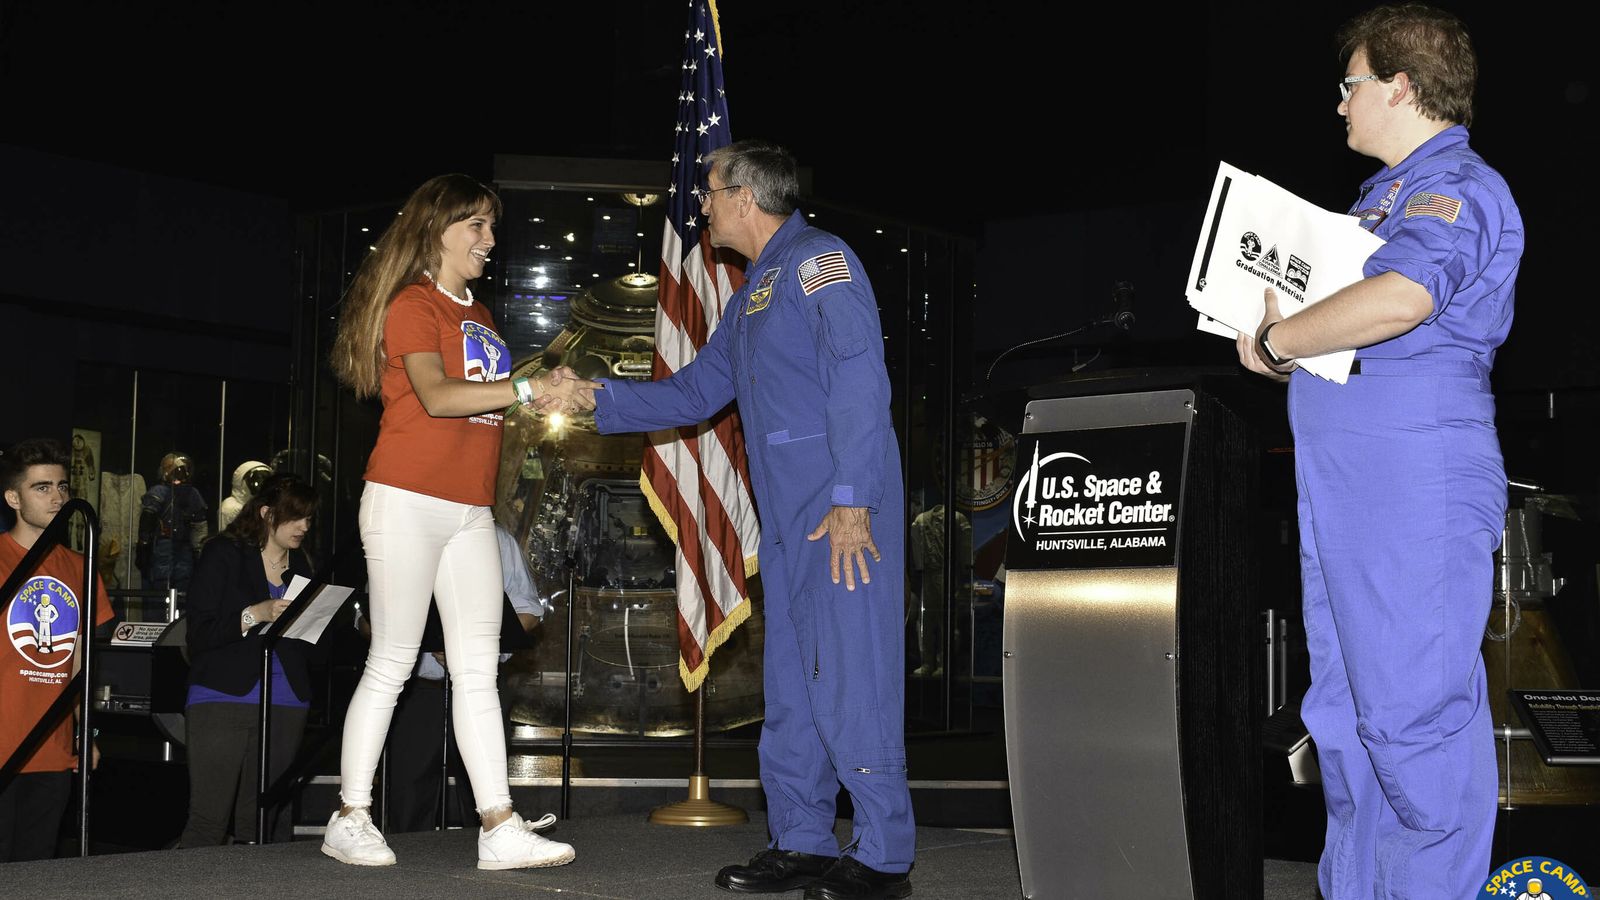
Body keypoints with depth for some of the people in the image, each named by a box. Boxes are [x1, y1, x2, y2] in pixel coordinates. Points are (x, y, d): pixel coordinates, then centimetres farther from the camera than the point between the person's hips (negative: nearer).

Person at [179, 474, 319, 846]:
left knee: (259, 825, 1)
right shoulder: (223, 554, 3)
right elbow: (199, 633, -7)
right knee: (208, 822, -10)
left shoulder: (301, 565, 16)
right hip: (224, 700, -4)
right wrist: (254, 615, -18)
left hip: (285, 707, 5)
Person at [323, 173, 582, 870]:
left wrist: (557, 391, 8)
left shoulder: (479, 318, 21)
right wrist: (524, 388, -24)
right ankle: (351, 820, 6)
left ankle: (500, 828, -1)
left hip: (470, 511, 8)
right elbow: (436, 396, -21)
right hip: (408, 503, -8)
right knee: (392, 663, -3)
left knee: (478, 669, 2)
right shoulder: (412, 305, -6)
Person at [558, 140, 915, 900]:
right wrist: (599, 398, 22)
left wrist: (852, 499, -22)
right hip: (789, 518, 10)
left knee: (850, 678, -10)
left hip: (843, 514, -10)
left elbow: (860, 378, -17)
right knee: (792, 679, 10)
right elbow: (695, 393, 29)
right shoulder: (752, 295, 22)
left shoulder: (819, 261, -8)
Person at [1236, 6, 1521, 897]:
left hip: (1417, 490, -10)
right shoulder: (1386, 190, 20)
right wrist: (1279, 331, 10)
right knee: (1344, 713, 15)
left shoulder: (1460, 189, -12)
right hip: (1342, 488, 10)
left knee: (1414, 716, -7)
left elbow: (1398, 298, -31)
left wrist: (1276, 341, -18)